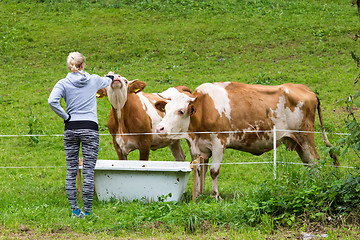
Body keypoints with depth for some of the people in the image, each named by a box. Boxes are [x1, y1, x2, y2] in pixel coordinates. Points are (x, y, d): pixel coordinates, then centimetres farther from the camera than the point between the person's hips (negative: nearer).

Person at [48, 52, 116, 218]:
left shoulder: (63, 83, 0)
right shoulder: (94, 80, 5)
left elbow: (52, 101, -17)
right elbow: (107, 82, 28)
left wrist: (65, 116, -5)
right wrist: (111, 76, 51)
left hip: (70, 129, 1)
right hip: (90, 129, -1)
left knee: (71, 170, 7)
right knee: (89, 170, 0)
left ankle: (74, 209, 6)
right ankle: (87, 210, -1)